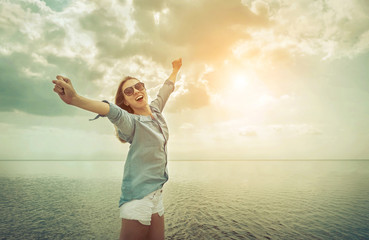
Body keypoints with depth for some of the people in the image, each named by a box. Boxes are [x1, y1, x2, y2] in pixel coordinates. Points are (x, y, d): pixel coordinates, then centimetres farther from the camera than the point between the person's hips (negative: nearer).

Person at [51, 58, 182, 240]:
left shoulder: (155, 109, 7)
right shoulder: (132, 122, -13)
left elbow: (166, 89, 22)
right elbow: (114, 112, -33)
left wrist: (175, 70, 38)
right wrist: (75, 99, -51)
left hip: (156, 192, 7)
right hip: (138, 194, -6)